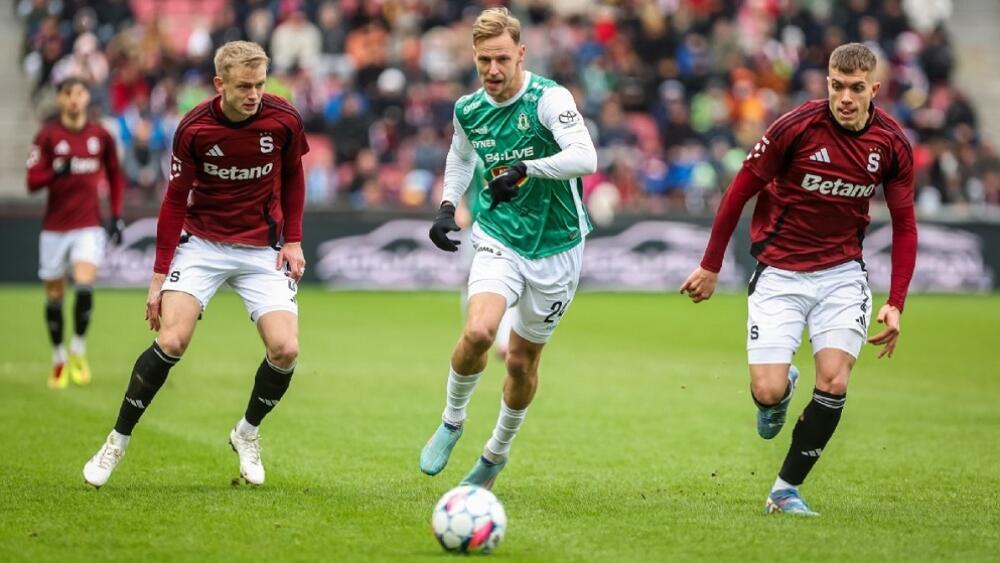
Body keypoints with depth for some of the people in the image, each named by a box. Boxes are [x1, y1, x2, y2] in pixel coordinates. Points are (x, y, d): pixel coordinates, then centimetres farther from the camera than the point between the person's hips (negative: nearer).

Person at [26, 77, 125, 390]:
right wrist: (57, 171, -26)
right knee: (54, 296, 6)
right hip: (55, 228, 0)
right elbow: (32, 181, -8)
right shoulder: (47, 136, -2)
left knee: (85, 286, -20)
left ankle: (78, 349, 0)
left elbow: (115, 176, 17)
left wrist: (117, 216, 11)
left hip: (89, 227, 0)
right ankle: (59, 358, 24)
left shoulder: (101, 136, 4)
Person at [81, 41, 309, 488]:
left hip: (262, 249, 2)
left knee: (285, 350, -15)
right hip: (201, 243, -1)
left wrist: (293, 240, 3)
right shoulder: (194, 128, -14)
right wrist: (159, 277, -7)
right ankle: (117, 441, -1)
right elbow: (175, 201, -5)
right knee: (171, 340, -19)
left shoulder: (284, 121, -11)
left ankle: (247, 434, 14)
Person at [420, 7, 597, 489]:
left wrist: (525, 168, -41)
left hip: (555, 247, -2)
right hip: (499, 240, 2)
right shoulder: (468, 110, -1)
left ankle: (497, 452, 34)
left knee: (522, 361, 9)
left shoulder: (548, 98, -17)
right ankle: (451, 422, 3)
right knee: (477, 333, -24)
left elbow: (585, 157, -31)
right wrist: (447, 206, 9)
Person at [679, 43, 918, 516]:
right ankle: (780, 392, 30)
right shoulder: (797, 127, -17)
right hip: (779, 274, -2)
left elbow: (904, 224, 3)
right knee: (767, 392, -11)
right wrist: (710, 267, -2)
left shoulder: (892, 143, -7)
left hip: (842, 273, 2)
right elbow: (741, 190, -6)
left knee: (834, 381, -14)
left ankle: (786, 489, 4)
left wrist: (895, 304, -4)